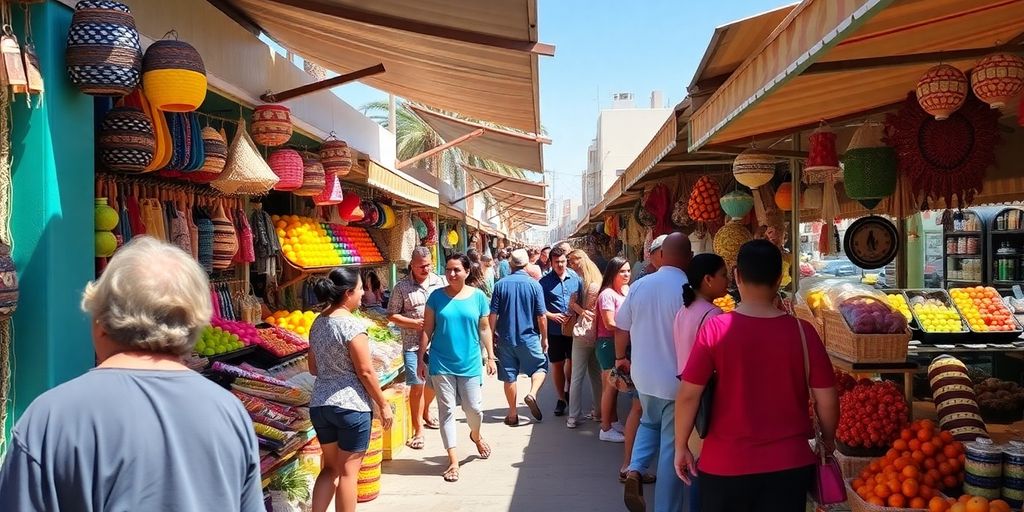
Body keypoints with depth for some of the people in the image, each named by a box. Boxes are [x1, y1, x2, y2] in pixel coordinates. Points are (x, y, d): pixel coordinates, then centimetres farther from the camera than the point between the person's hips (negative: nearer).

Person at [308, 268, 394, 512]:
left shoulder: (318, 323, 7)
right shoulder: (352, 325, -16)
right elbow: (365, 372, -15)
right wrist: (384, 405, -7)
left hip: (319, 404, 7)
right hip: (350, 406, -7)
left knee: (330, 467, 18)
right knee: (348, 471, 4)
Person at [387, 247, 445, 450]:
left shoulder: (441, 282, 3)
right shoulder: (402, 287, -4)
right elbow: (391, 315, -2)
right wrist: (414, 323, -14)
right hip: (413, 344, -4)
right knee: (417, 385, -7)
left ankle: (425, 413, 45)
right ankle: (418, 430, 4)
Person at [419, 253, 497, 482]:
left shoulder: (477, 296, -1)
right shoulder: (437, 296, -2)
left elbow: (484, 329, 6)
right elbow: (427, 330, 1)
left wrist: (491, 357, 4)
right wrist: (421, 358, -1)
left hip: (469, 363, 0)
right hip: (441, 363, 0)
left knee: (473, 407, 5)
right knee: (446, 410, 3)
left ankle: (476, 436, 40)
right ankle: (453, 461, 10)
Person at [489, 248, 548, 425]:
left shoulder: (500, 285, -4)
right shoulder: (534, 285, -8)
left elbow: (493, 314, -3)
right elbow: (541, 316, -6)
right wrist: (544, 338, 5)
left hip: (506, 338, 2)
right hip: (529, 338, -1)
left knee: (509, 376, 10)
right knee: (541, 367, 17)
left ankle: (512, 414, 15)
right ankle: (532, 394, -7)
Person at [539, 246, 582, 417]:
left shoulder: (575, 278, 0)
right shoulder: (545, 281, -6)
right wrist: (552, 316, -19)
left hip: (573, 328, 2)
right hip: (554, 330, -2)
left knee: (573, 362, 15)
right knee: (557, 364, 7)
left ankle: (569, 392, 36)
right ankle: (561, 399, 20)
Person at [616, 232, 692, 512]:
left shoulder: (639, 286, -3)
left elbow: (621, 329, 7)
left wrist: (620, 358, 24)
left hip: (644, 375, 5)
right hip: (677, 380, -4)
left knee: (650, 423, 29)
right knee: (672, 446, 7)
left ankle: (634, 470, 9)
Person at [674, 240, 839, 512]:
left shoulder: (715, 328, -12)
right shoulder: (802, 331, -8)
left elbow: (688, 395, -10)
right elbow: (826, 398, -3)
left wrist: (681, 447, 3)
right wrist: (828, 441, 16)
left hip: (726, 463, 0)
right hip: (790, 463, 1)